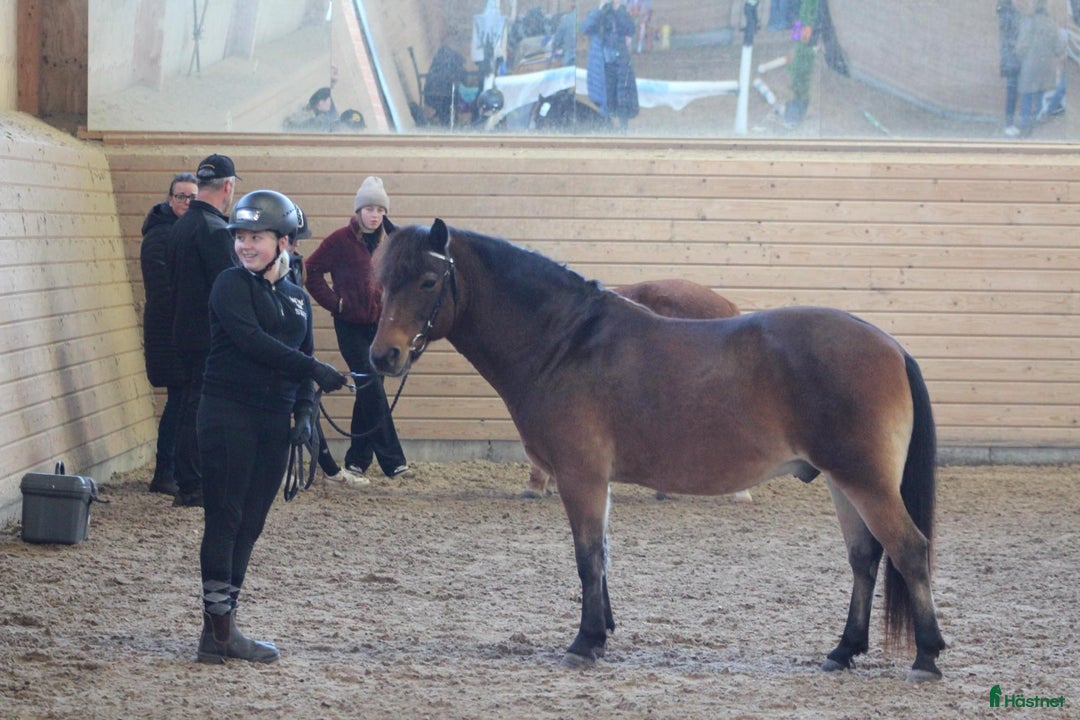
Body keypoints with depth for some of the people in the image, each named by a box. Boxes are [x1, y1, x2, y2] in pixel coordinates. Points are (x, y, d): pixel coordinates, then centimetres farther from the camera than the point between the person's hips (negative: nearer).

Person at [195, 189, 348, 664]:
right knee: (224, 517, -5)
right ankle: (217, 630, -3)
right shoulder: (231, 285, -5)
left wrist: (304, 412, 2)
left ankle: (224, 625, 14)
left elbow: (302, 359, 18)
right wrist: (314, 370, -22)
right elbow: (252, 341, -18)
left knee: (251, 522, 8)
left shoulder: (297, 298, 14)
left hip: (274, 420, 6)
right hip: (229, 412, -6)